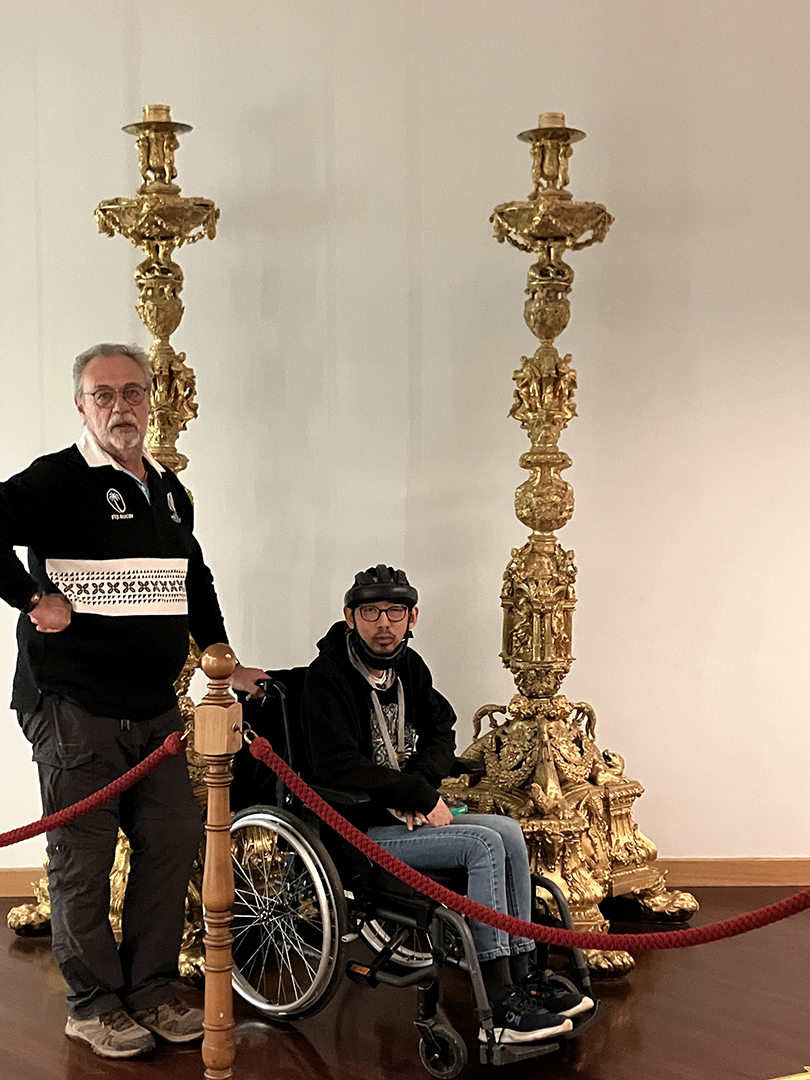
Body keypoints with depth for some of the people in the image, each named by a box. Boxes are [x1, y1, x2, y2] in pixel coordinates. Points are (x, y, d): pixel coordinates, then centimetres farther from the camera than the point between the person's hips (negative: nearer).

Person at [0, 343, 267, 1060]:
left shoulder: (169, 490, 15)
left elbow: (194, 578, 28)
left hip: (156, 708, 7)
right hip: (74, 707, -7)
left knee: (174, 842, 9)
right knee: (84, 859, 1)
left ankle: (151, 992, 23)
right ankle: (94, 1006, 15)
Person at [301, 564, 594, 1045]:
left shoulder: (408, 665, 10)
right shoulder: (328, 676, -15)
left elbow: (440, 729, 18)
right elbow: (338, 765, -23)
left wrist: (422, 785, -4)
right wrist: (421, 795, -19)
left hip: (407, 812, 8)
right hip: (359, 829, -8)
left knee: (509, 832, -10)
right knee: (483, 844, -23)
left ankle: (521, 976, -8)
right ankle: (499, 1007, -24)